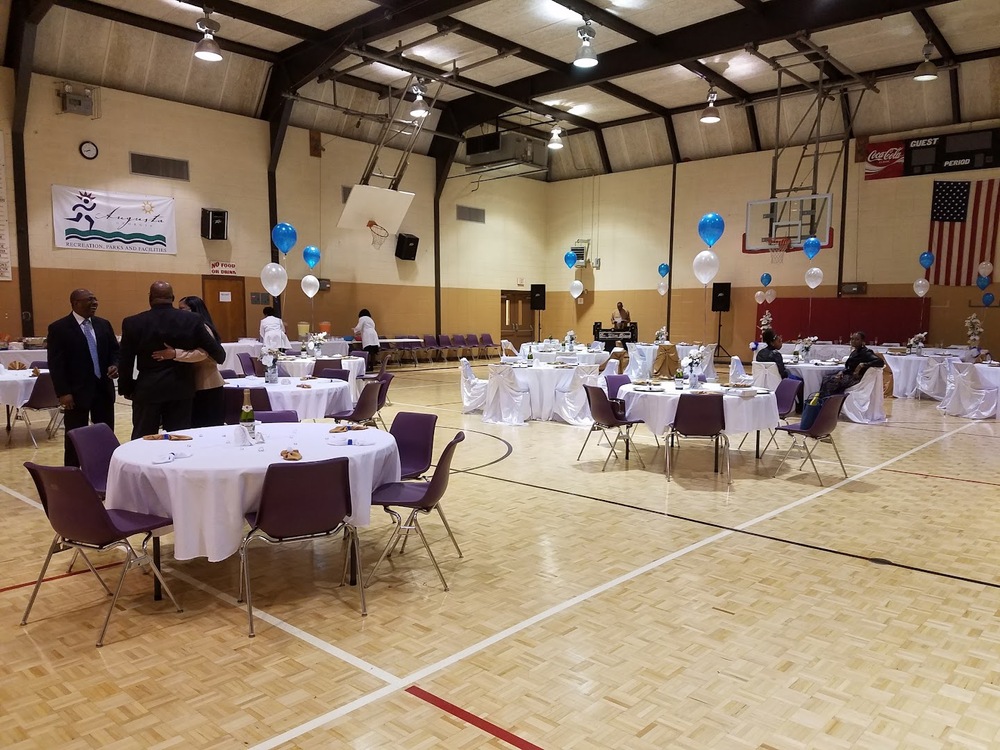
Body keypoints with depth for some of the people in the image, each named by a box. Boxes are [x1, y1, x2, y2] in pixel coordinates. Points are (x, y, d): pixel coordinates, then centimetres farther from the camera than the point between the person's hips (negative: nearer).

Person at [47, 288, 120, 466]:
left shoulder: (103, 324, 9)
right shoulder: (59, 328, -7)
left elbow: (114, 350, 15)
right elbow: (55, 364, -10)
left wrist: (114, 365, -7)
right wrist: (63, 393, -16)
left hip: (103, 388, 5)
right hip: (76, 392, -5)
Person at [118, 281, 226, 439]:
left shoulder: (133, 323, -6)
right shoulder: (192, 320, -5)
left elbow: (125, 362, -1)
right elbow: (216, 351, 0)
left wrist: (126, 389, 13)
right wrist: (220, 357, 23)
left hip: (147, 390, -1)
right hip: (181, 389, 1)